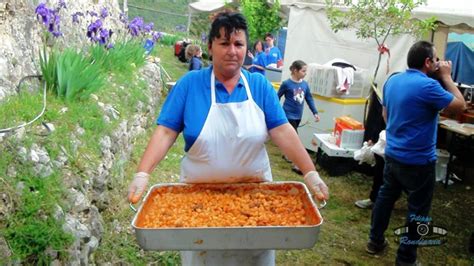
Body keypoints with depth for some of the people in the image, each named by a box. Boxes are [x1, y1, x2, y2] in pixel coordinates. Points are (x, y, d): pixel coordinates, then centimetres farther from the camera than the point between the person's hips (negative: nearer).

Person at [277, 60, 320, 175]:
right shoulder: (286, 83, -12)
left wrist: (315, 113, 7)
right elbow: (277, 97, -4)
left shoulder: (305, 84, 2)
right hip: (288, 115, -5)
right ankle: (296, 164, -4)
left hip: (298, 116, 5)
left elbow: (309, 99, 10)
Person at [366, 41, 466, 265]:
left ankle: (375, 241, 31)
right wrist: (446, 77, -3)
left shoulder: (392, 81, 4)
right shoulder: (428, 85, -21)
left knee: (385, 197, 19)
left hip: (392, 154, 8)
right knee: (417, 210, 6)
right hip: (418, 160, -7)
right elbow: (460, 105, -11)